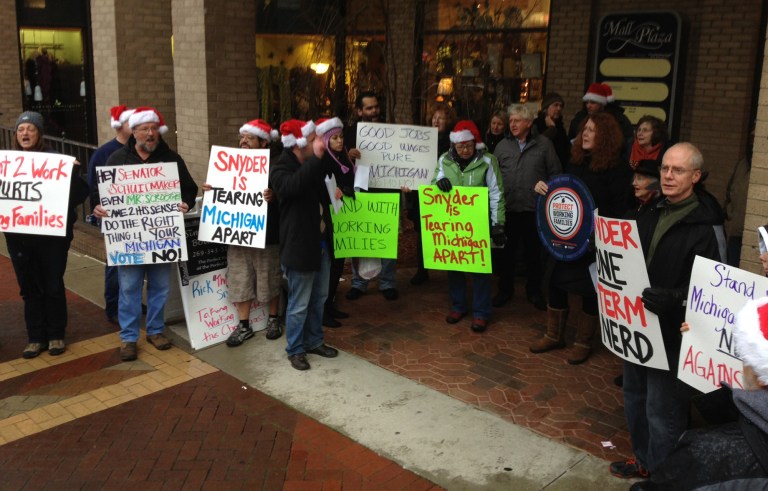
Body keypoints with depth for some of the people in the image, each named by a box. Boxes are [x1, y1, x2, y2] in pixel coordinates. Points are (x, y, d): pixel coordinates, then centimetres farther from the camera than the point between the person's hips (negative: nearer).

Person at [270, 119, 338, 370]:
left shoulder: (314, 165, 12)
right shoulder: (280, 168, -14)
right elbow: (292, 186, -39)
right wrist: (316, 158, -37)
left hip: (321, 243, 8)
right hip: (299, 246, -8)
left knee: (319, 299, 18)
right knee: (299, 304, 2)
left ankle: (315, 341, 33)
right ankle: (295, 349, 17)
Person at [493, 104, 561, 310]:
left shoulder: (544, 144, 0)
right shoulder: (502, 145, 7)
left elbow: (556, 174, 2)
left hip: (535, 208, -2)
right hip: (507, 208, 2)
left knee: (534, 252, 10)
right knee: (507, 250, 11)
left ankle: (534, 291, 26)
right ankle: (505, 289, 27)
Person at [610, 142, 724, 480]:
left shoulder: (705, 226, -16)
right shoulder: (651, 213, 9)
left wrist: (674, 299, -35)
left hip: (673, 332, -8)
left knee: (662, 407, 2)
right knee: (635, 396, 19)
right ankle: (644, 460, 39)